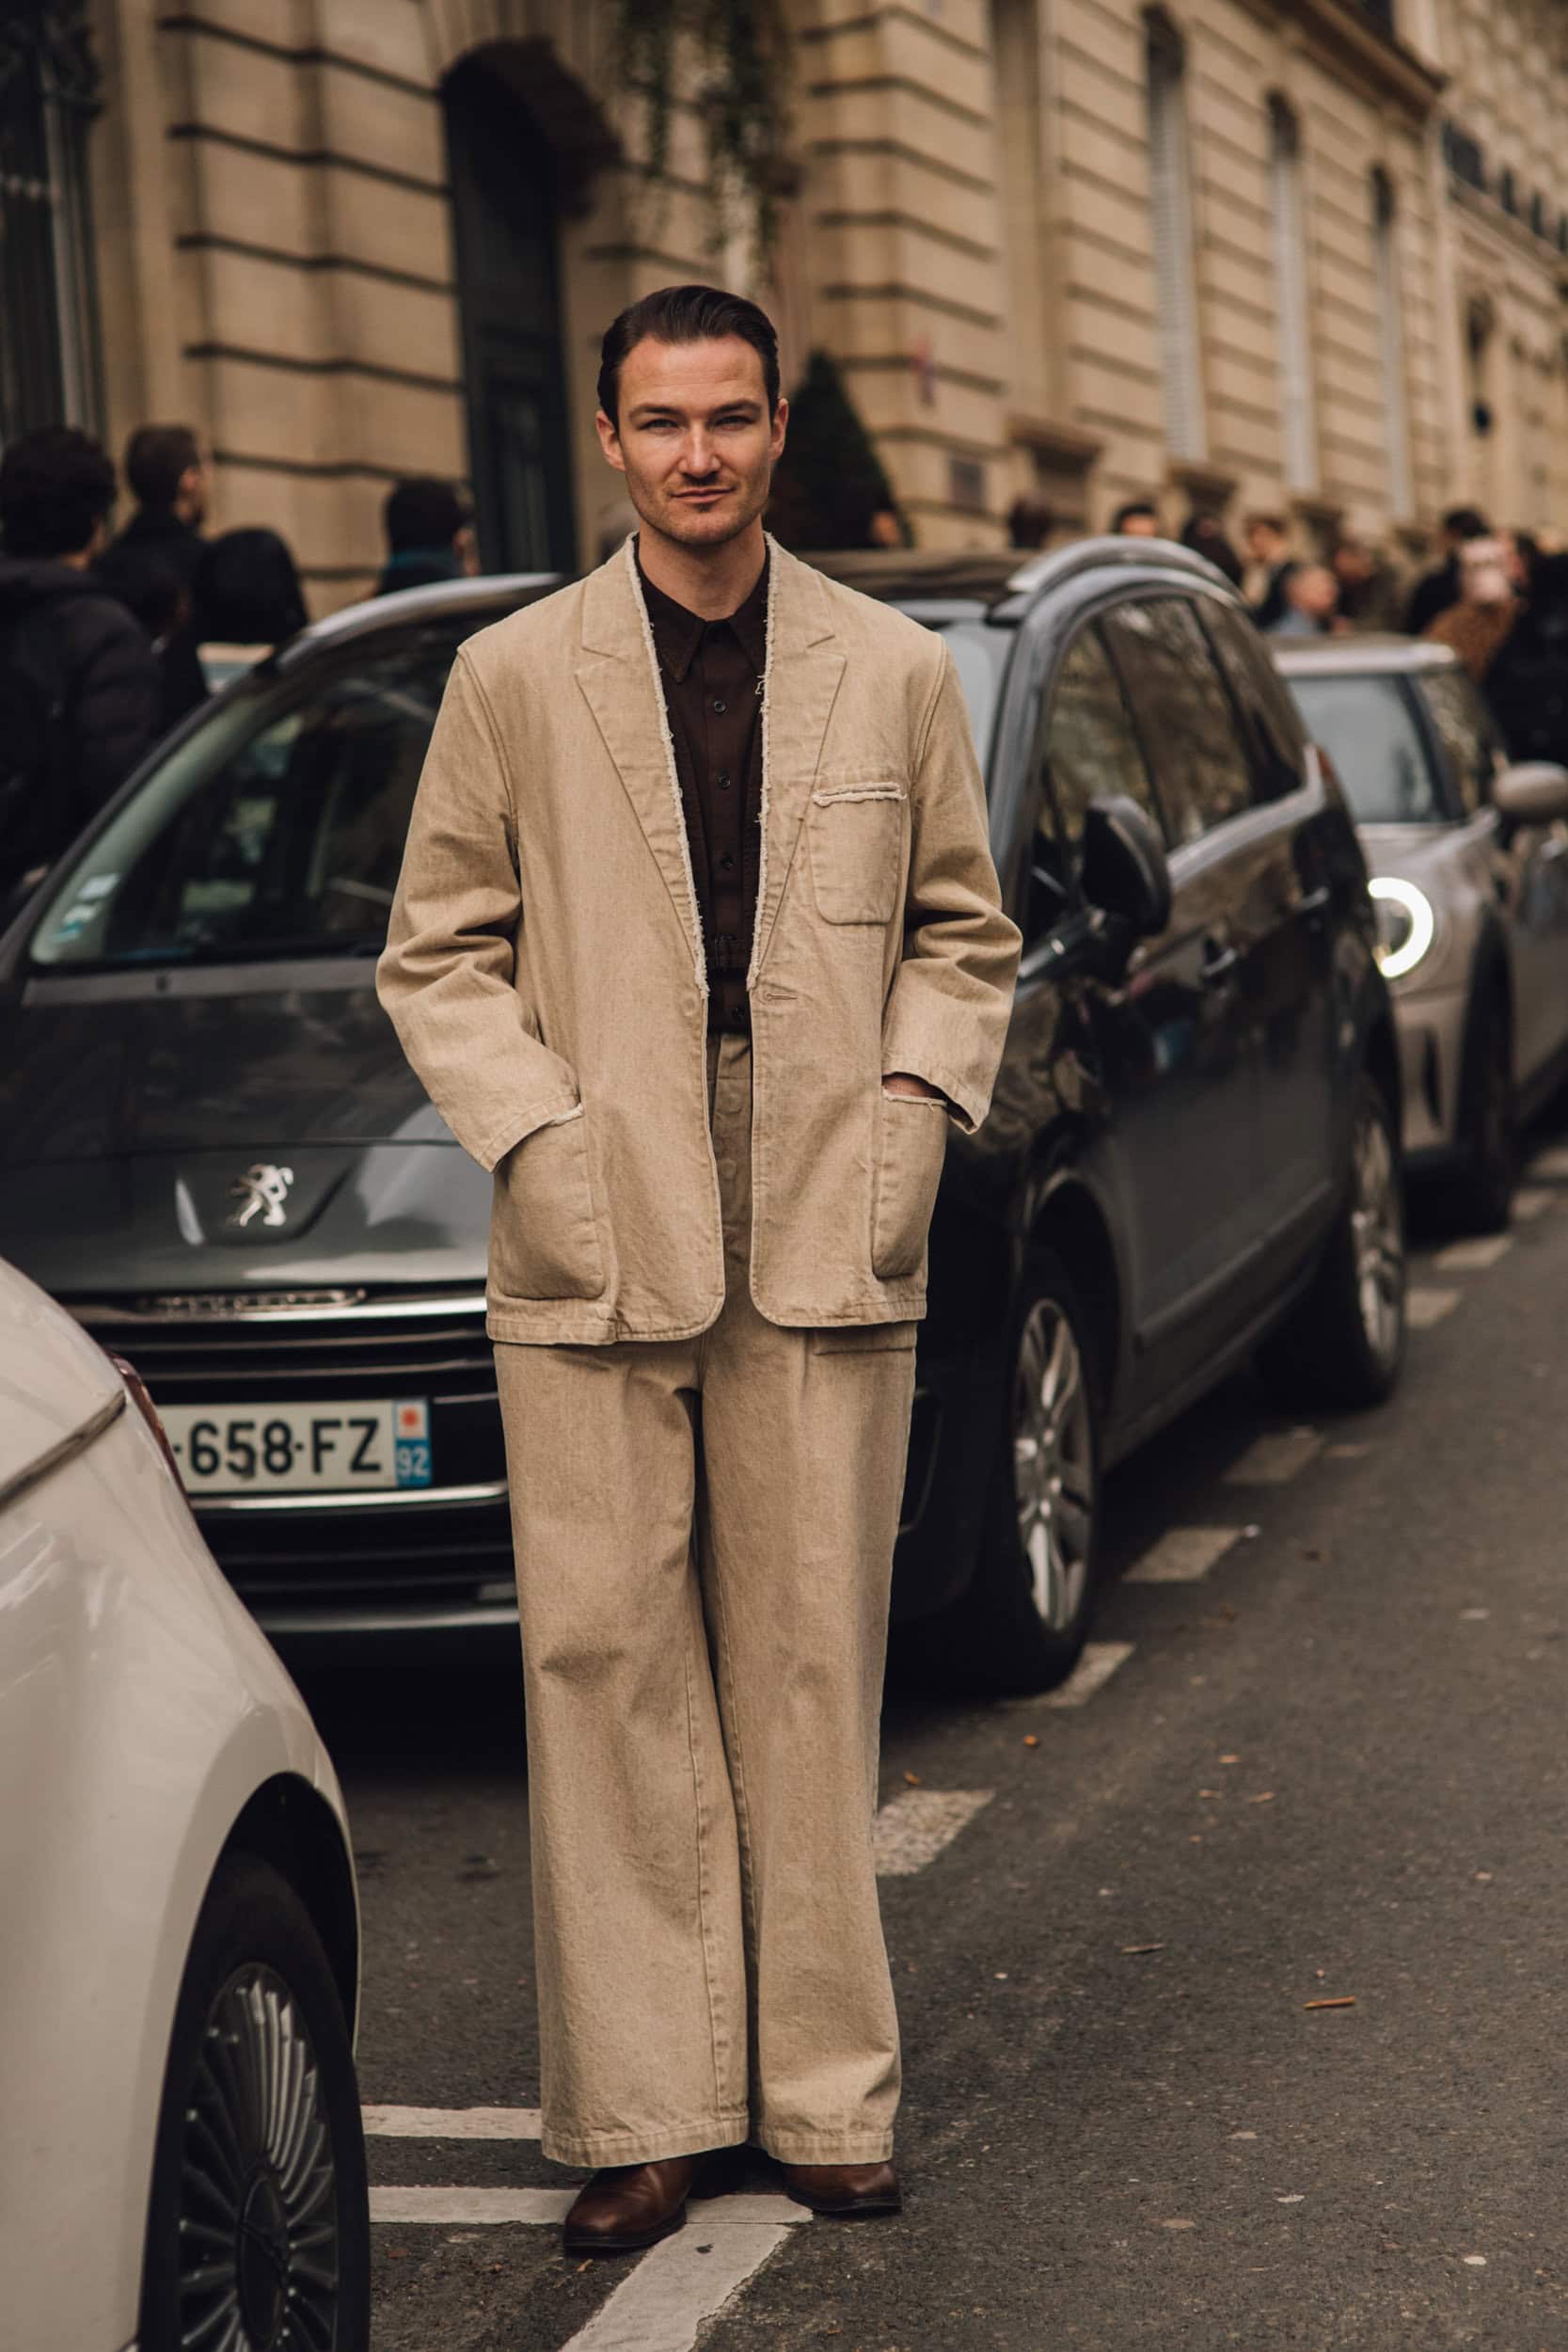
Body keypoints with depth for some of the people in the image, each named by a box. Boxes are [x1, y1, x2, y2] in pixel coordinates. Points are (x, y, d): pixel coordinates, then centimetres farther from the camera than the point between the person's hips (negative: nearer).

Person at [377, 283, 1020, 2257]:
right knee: (607, 1669, 0)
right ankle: (642, 2112, 10)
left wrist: (917, 1105, 0)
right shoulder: (512, 677, 5)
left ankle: (827, 2092, 16)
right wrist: (534, 1133, -6)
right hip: (594, 1251, -1)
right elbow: (436, 952, 7)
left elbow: (963, 932, 16)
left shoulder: (895, 672, 9)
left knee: (814, 1671, 5)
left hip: (831, 1245, 1)